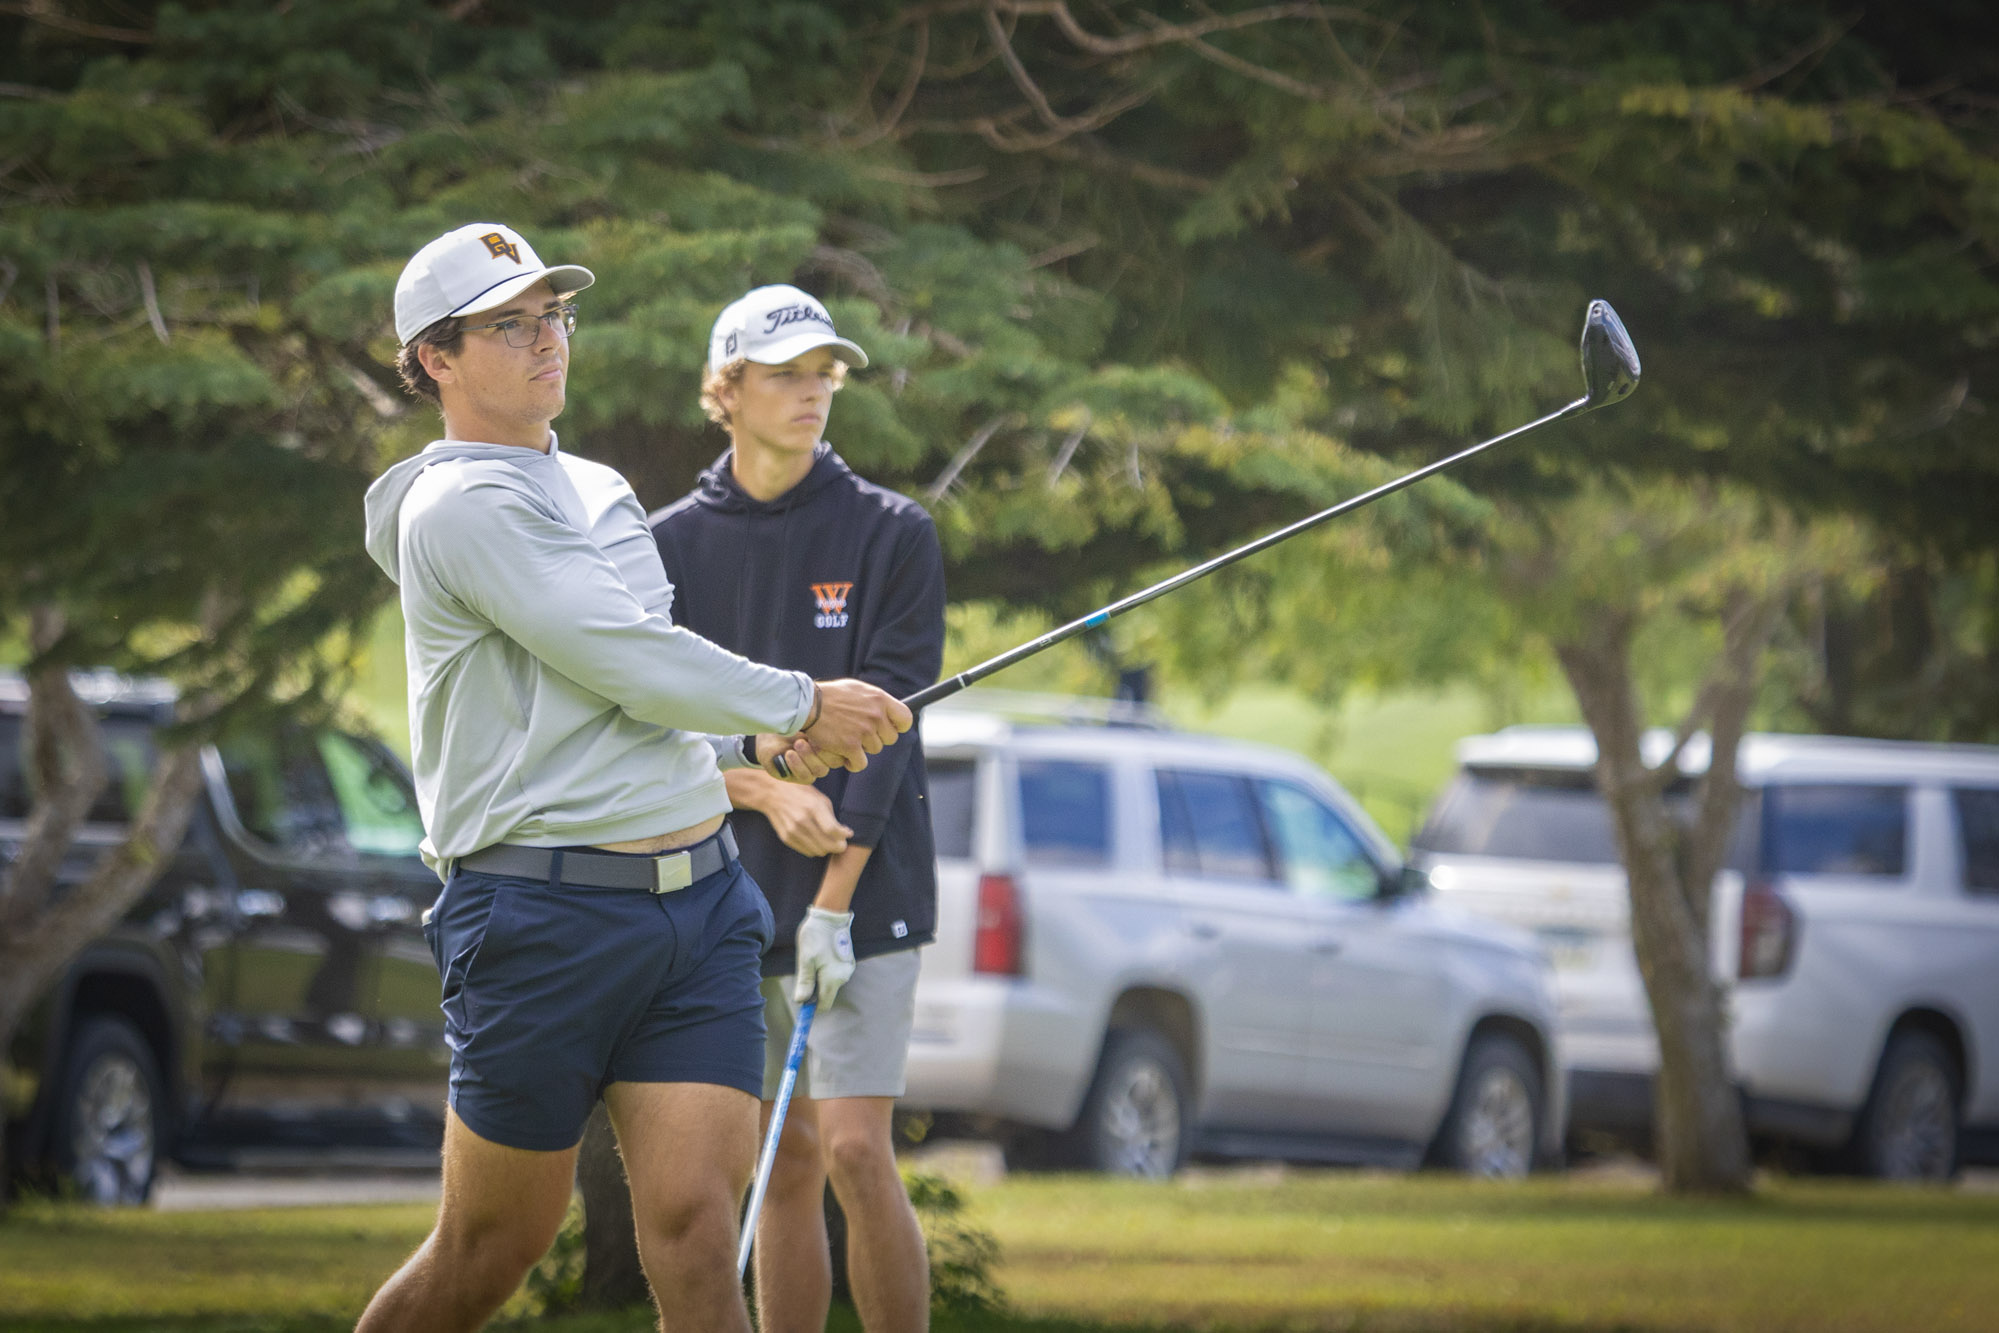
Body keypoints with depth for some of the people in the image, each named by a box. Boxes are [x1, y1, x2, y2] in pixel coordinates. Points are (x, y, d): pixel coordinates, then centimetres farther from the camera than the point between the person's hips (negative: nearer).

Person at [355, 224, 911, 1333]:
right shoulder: (462, 506, -9)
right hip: (544, 909, -7)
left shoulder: (600, 493, 19)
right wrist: (799, 704, -4)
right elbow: (628, 664, -15)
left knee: (695, 1217, -6)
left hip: (700, 897, 7)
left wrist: (755, 743, 11)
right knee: (494, 1244, 3)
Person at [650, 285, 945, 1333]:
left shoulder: (891, 535, -1)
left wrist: (836, 897, -14)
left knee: (856, 1150, -13)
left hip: (862, 890, -3)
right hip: (731, 891, 3)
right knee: (787, 1165, 5)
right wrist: (767, 793, -15)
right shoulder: (672, 545, 6)